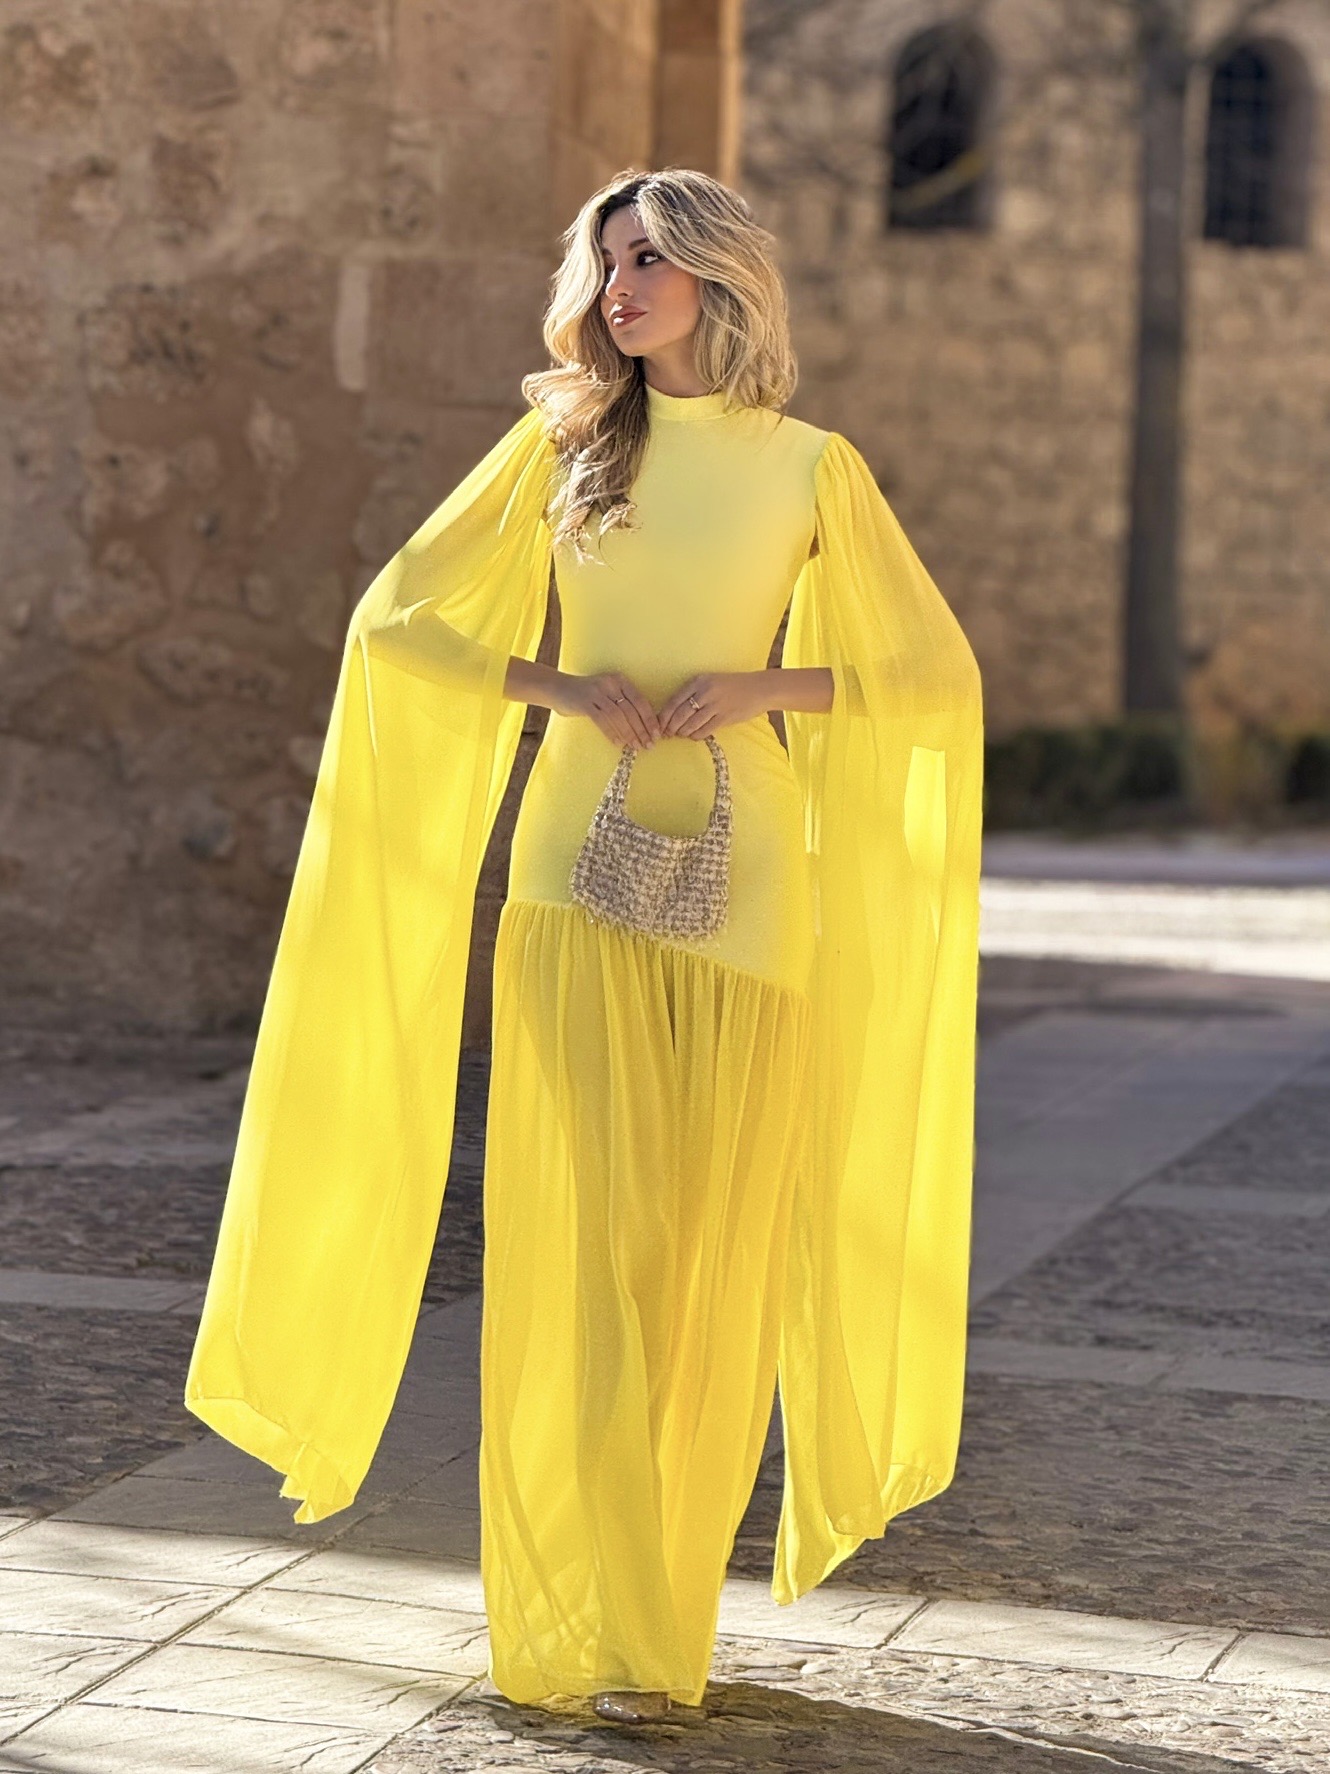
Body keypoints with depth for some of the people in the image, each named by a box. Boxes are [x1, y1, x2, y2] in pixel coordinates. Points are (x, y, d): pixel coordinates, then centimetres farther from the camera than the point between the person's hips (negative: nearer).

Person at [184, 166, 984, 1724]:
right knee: (589, 1235, -8)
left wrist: (761, 686, -6)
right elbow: (394, 622, 10)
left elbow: (934, 674, 9)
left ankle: (662, 1602, 16)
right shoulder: (561, 447, 10)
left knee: (712, 1243, 1)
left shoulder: (813, 469, 8)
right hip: (577, 869, 0)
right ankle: (597, 1635, -6)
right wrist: (558, 686, -5)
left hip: (747, 879, 1)